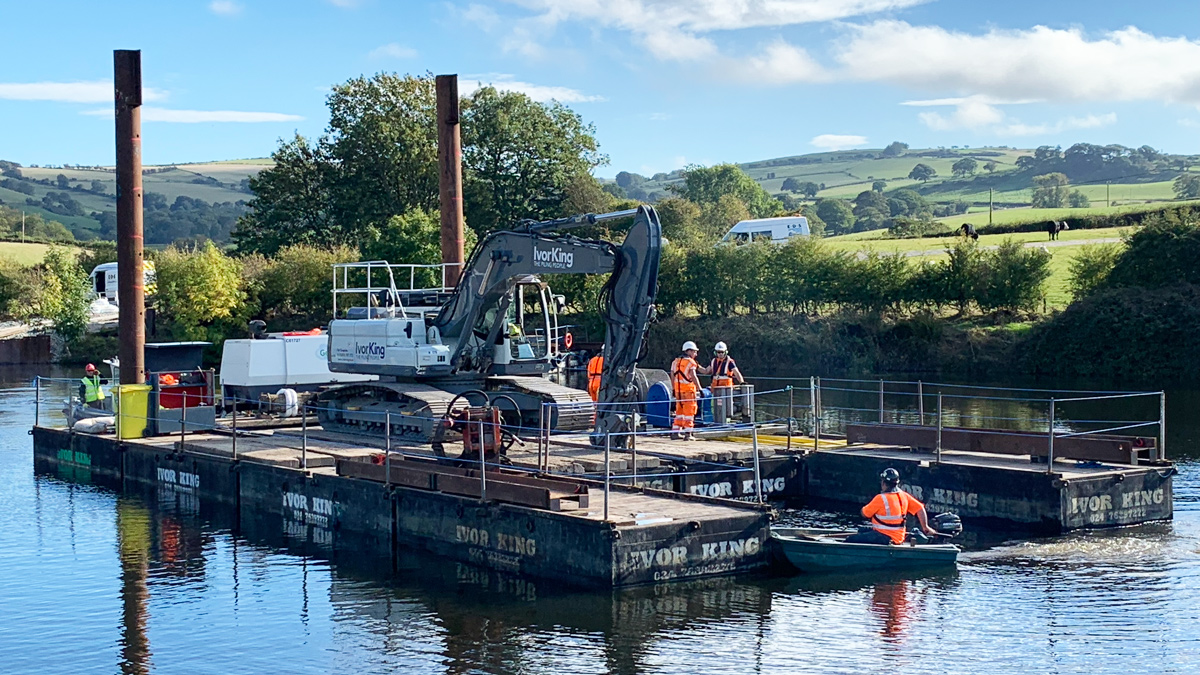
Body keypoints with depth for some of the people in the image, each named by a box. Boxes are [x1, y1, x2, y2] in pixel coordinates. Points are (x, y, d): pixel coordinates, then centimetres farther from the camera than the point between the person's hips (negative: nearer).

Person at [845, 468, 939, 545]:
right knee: (861, 532, 28)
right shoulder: (904, 496, 3)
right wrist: (925, 527, 20)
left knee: (850, 540, -14)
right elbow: (920, 508, 9)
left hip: (885, 538, -9)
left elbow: (864, 513, -8)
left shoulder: (881, 498, -18)